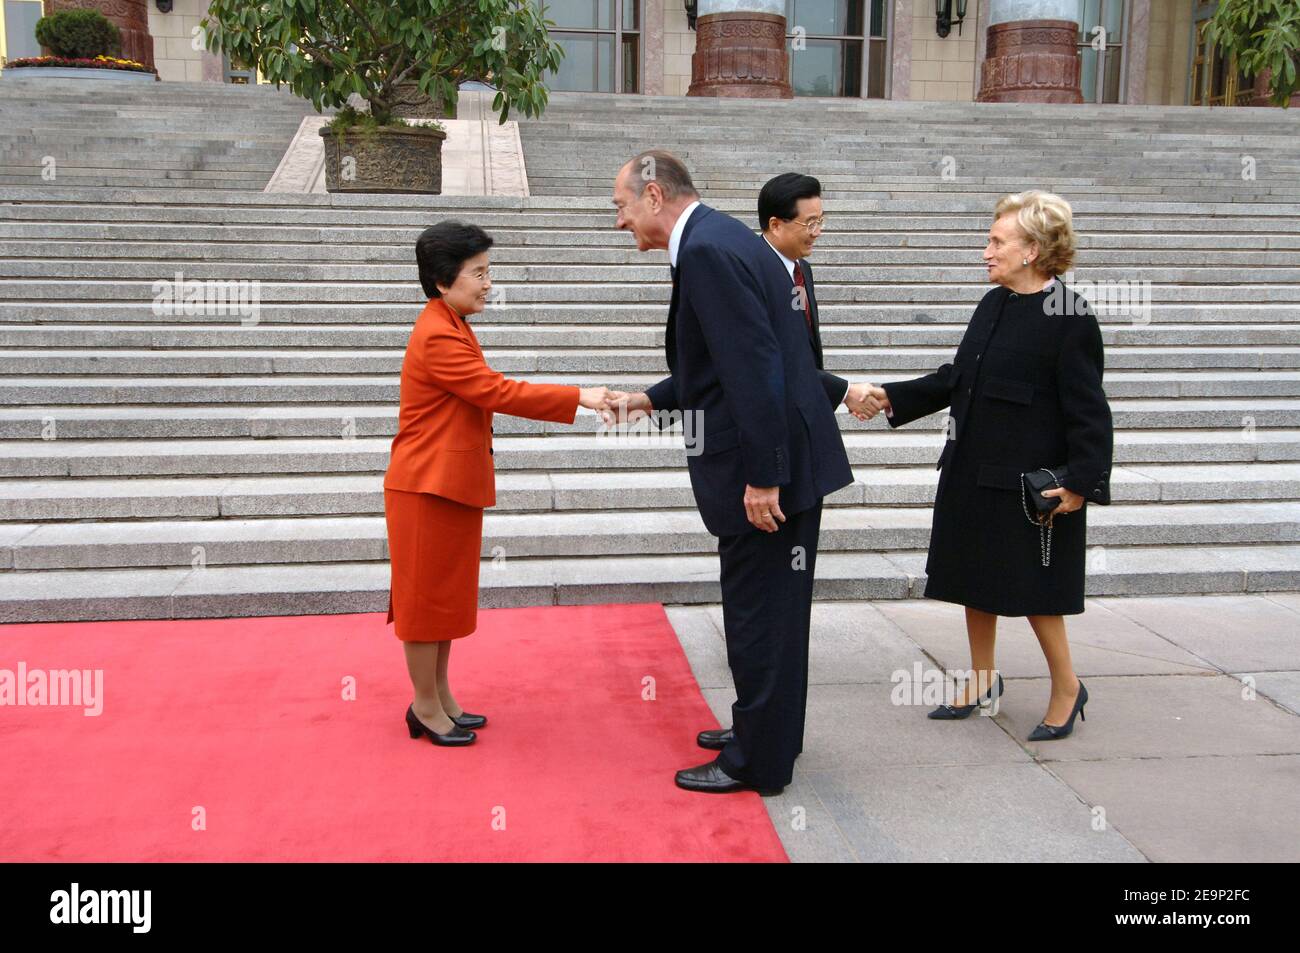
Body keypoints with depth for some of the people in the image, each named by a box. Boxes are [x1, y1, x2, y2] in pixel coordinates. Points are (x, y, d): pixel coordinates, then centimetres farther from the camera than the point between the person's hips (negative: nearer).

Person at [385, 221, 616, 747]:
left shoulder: (451, 329, 14)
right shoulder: (438, 337, -20)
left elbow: (484, 396, 16)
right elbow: (499, 392, -23)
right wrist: (578, 397, -20)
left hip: (452, 486, 10)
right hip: (427, 488, -10)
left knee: (447, 596, 16)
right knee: (426, 596, 2)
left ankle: (441, 698, 27)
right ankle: (426, 708, 15)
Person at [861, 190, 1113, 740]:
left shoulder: (1070, 319, -15)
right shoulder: (994, 305, 8)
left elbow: (1088, 410, -15)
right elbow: (956, 379, 16)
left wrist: (1082, 482, -21)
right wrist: (894, 399, 10)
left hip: (1031, 482, -8)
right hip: (973, 471, 8)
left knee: (1031, 589, 3)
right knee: (975, 578, 16)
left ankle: (1067, 688, 25)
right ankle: (982, 681, 33)